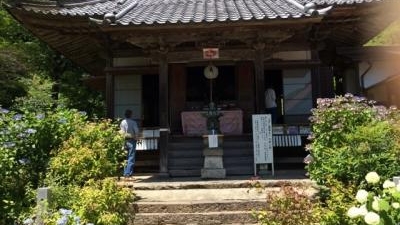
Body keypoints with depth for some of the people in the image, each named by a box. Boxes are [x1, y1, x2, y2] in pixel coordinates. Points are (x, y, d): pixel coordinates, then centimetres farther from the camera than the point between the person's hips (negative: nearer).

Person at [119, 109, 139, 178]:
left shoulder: (122, 122, 5)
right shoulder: (133, 122, -9)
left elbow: (121, 132, 1)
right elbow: (137, 131, -14)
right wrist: (135, 136, 3)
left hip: (124, 141, 5)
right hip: (131, 141, -5)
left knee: (125, 158, 13)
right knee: (131, 157, 0)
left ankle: (125, 173, 16)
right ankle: (128, 173, -3)